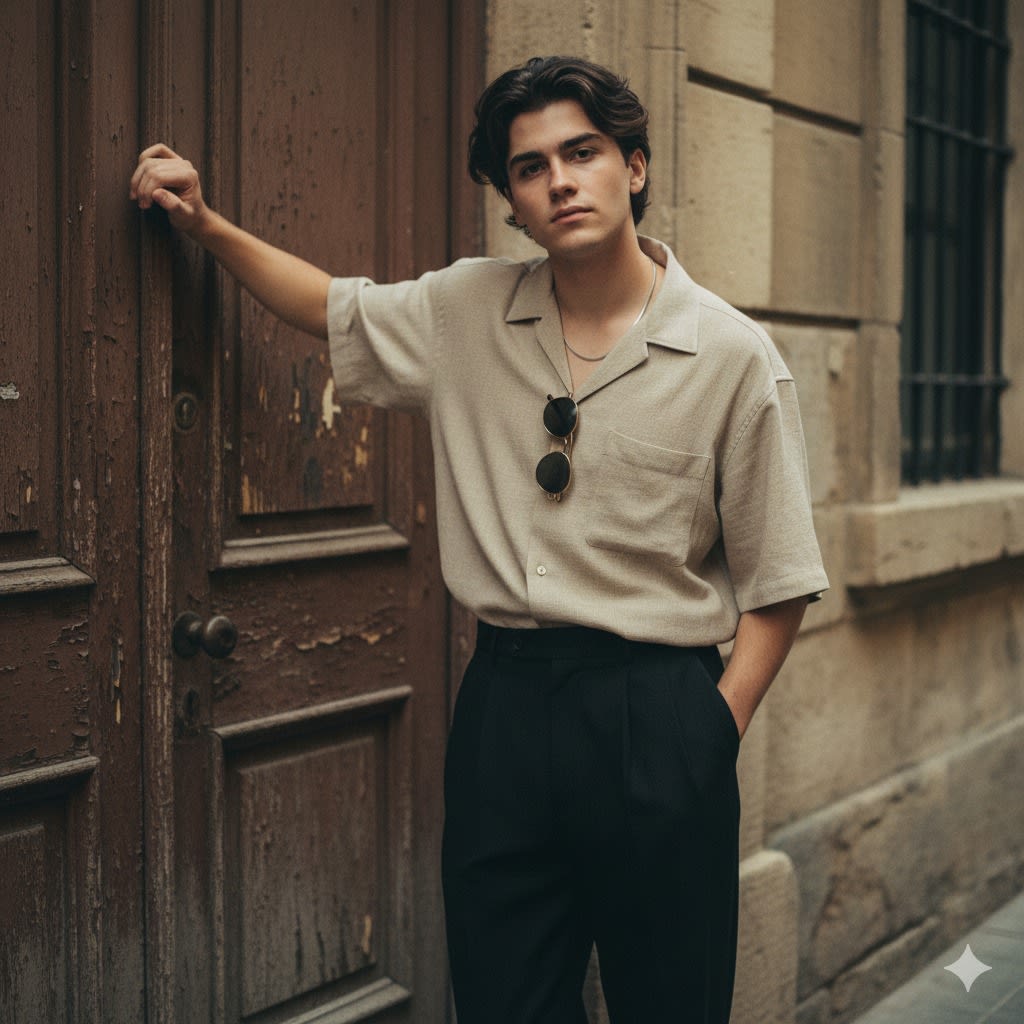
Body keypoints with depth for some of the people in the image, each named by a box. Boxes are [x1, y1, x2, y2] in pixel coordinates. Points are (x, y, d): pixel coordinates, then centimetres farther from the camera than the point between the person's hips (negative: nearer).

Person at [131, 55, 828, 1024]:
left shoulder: (731, 354, -6)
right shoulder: (465, 313, 4)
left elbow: (775, 582, -2)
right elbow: (334, 307, 22)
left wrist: (715, 731, -9)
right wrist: (205, 224, 13)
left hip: (656, 714, -3)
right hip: (502, 700, 3)